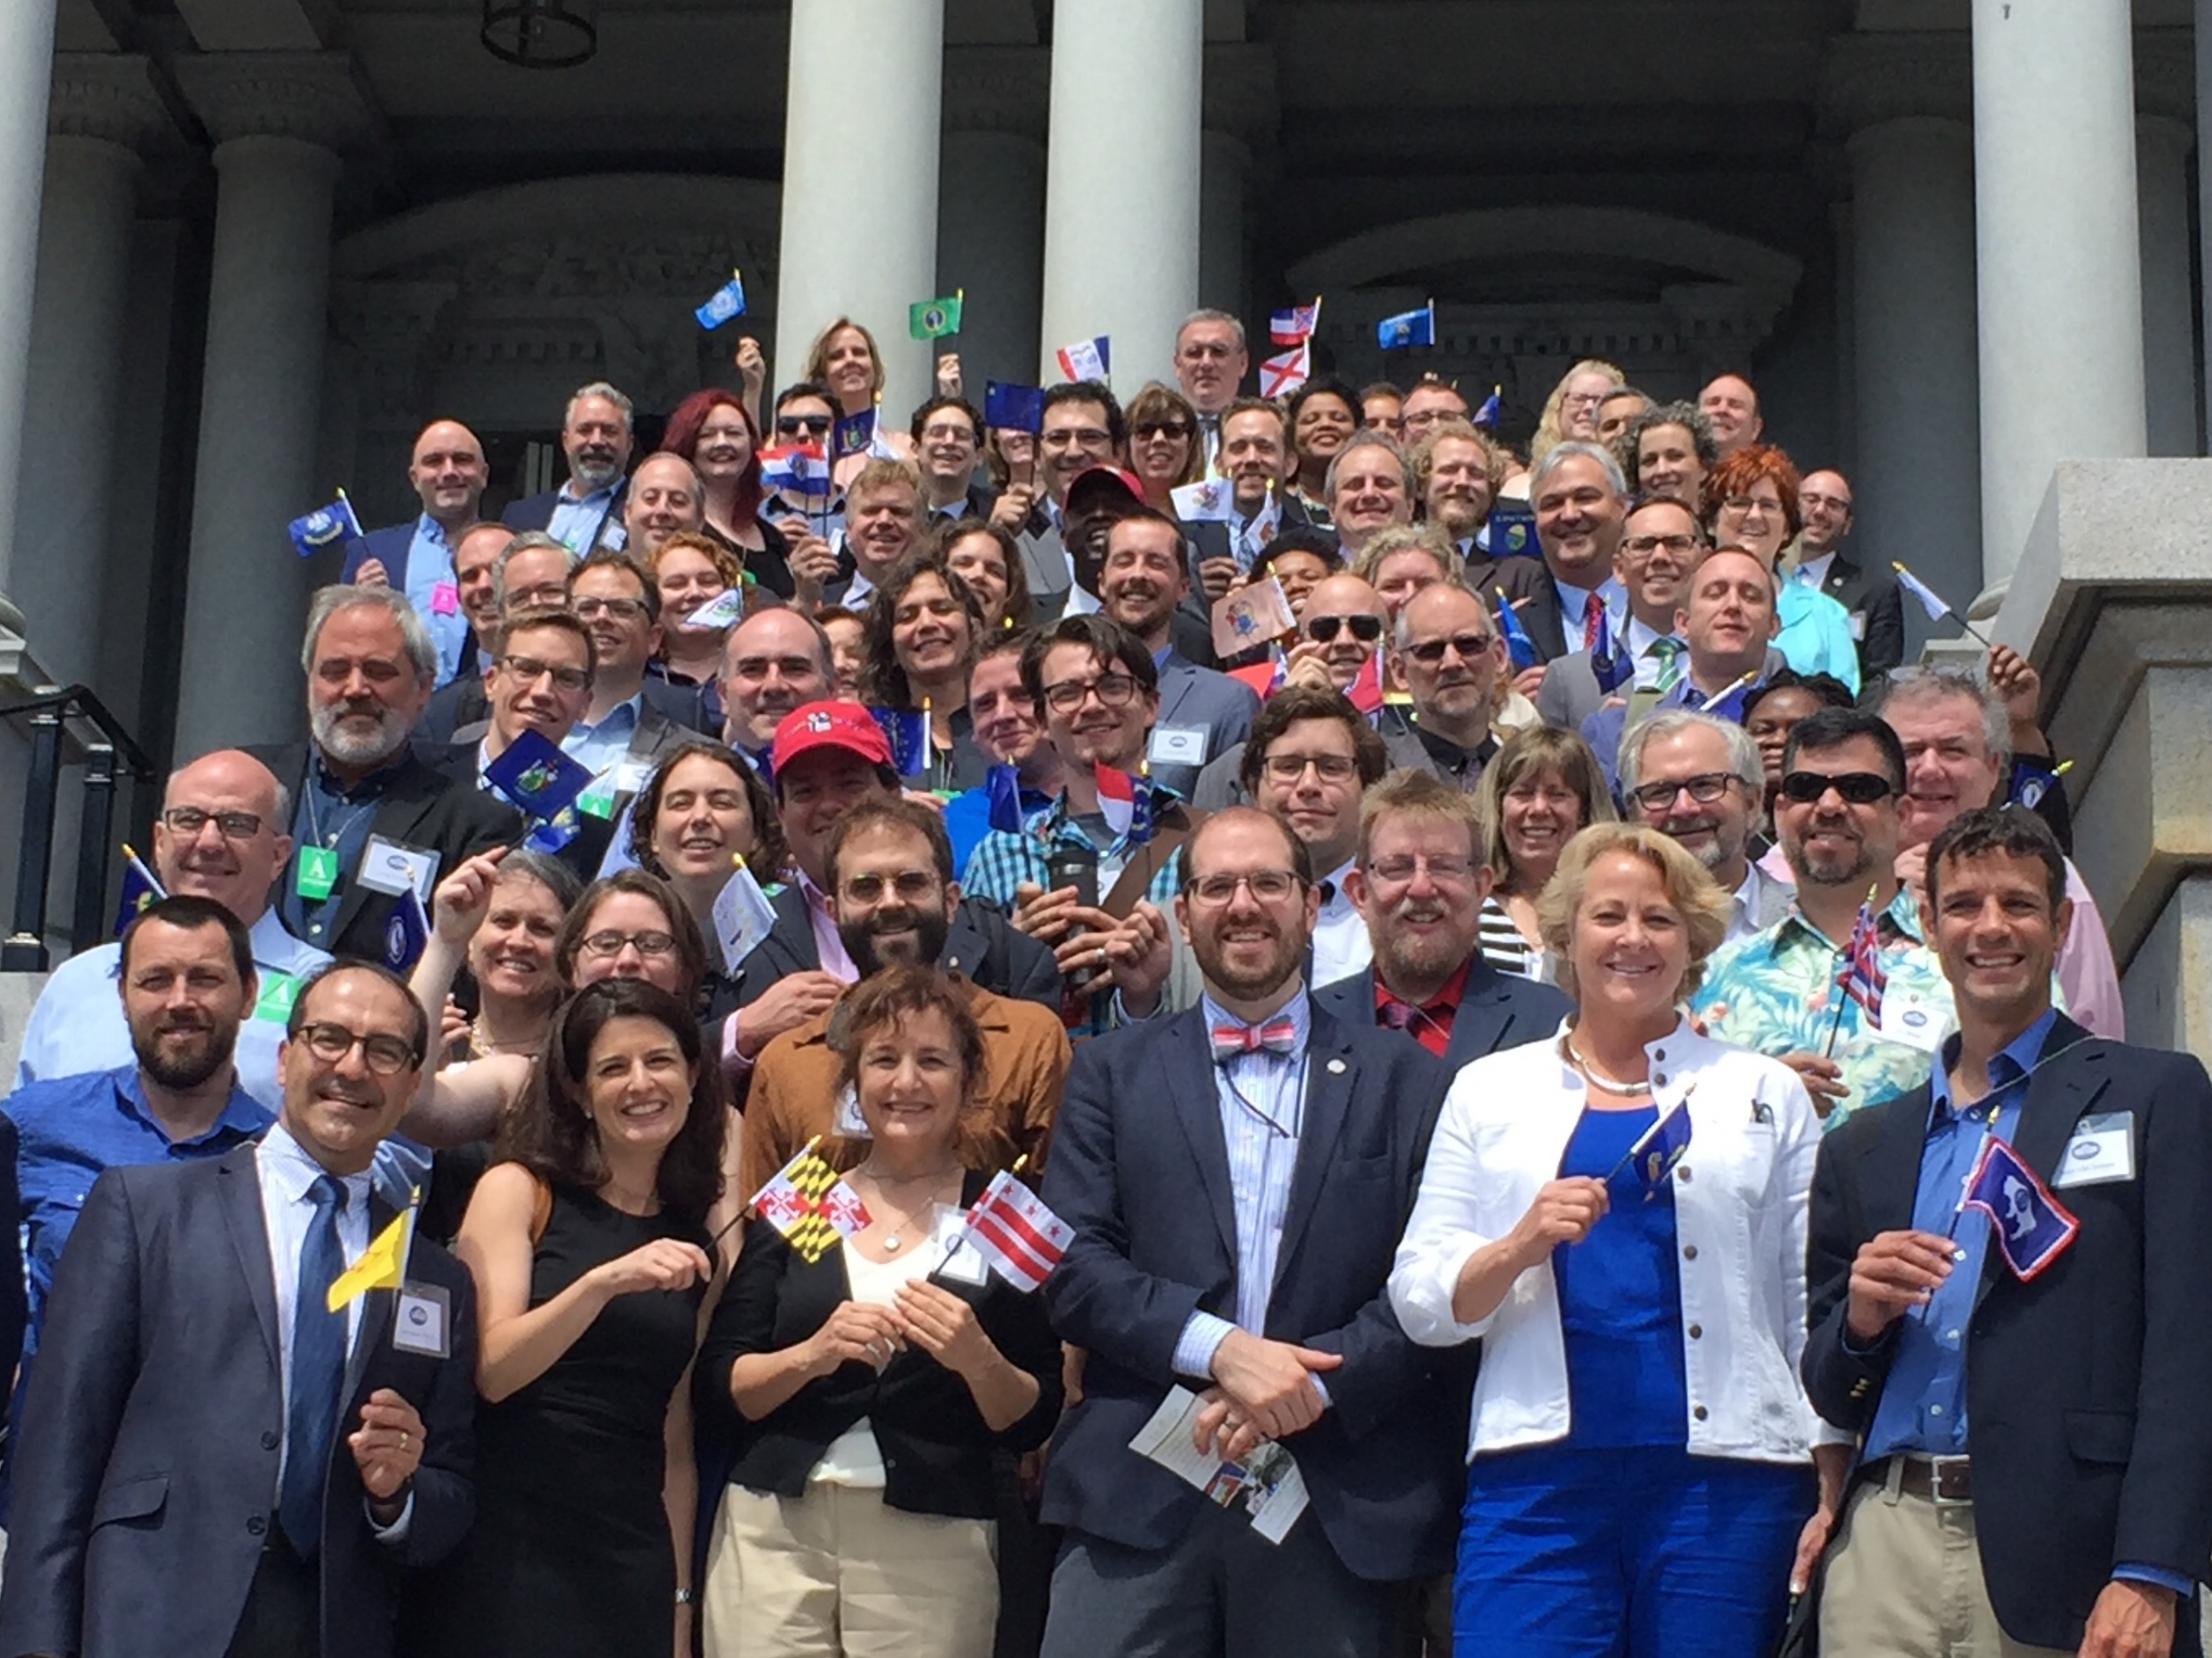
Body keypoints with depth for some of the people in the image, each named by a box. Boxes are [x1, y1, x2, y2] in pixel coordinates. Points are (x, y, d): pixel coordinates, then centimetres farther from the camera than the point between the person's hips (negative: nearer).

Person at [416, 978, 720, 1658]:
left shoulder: (695, 1245, 13)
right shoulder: (518, 1190, 2)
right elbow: (491, 1368, -11)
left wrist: (679, 1600, 11)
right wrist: (605, 1281, -23)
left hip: (630, 1557, 3)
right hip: (511, 1544, -3)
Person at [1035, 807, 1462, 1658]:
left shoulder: (1405, 1077, 9)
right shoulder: (1115, 1070, 11)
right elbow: (1072, 1263, 1)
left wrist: (1316, 1377, -13)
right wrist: (1219, 1348, -13)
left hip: (1341, 1500, 0)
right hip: (1138, 1494, 0)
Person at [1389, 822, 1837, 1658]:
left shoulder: (1766, 1094, 12)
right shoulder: (1490, 1090, 13)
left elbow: (1813, 1304, 9)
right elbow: (1420, 1299, 9)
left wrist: (1831, 1494, 2)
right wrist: (1520, 1246, -10)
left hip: (1726, 1482, 0)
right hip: (1538, 1482, 0)